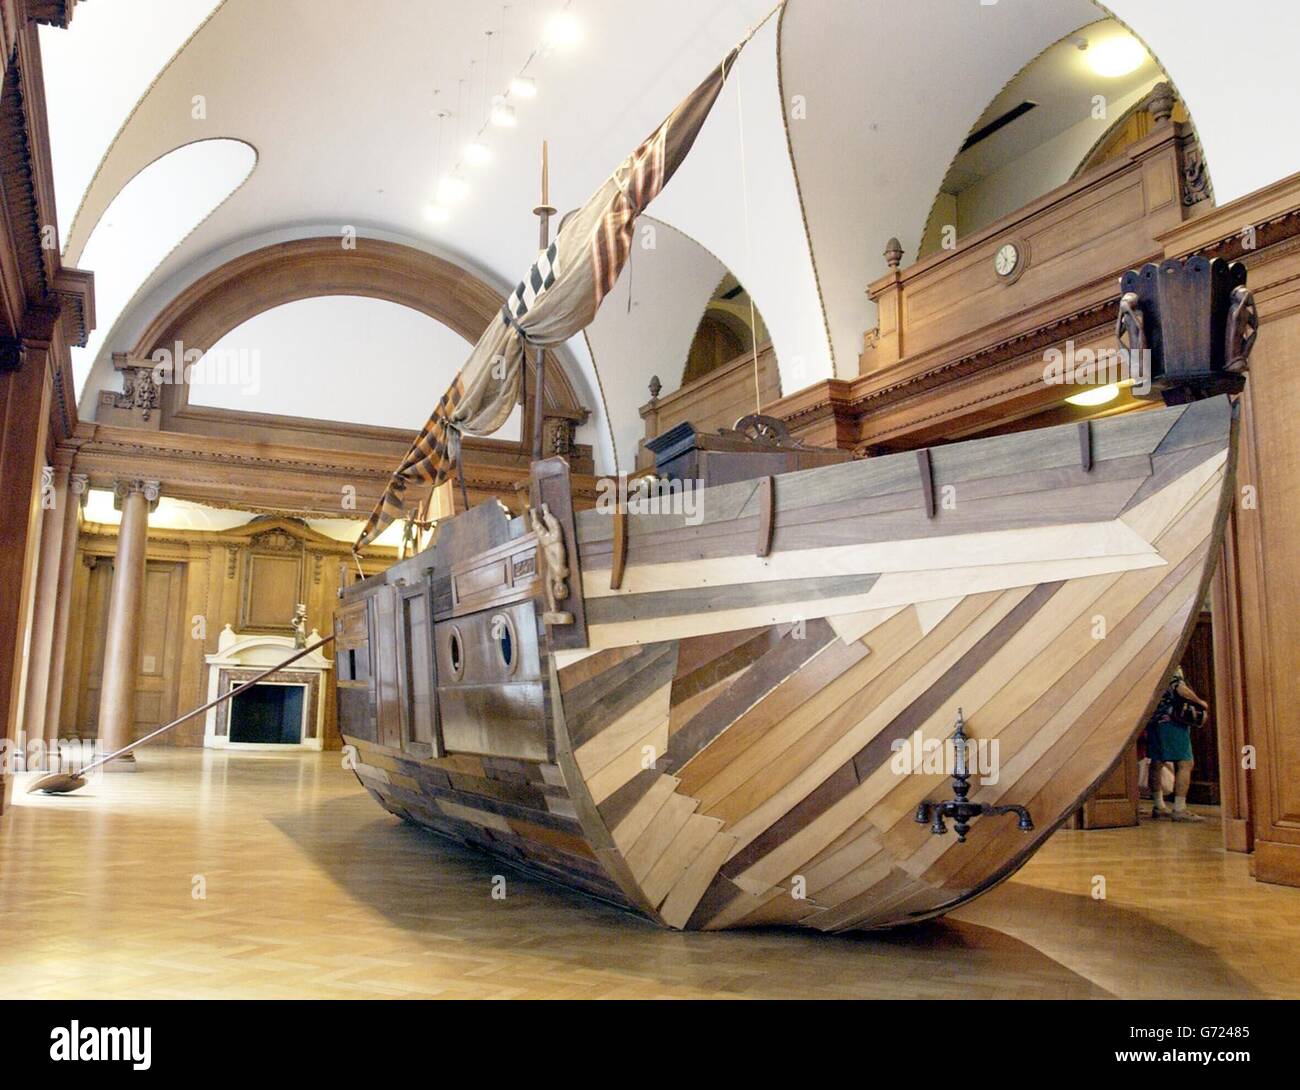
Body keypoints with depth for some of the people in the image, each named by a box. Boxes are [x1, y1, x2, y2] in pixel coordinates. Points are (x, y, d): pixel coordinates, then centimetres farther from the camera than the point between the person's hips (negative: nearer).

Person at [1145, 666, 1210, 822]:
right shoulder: (1173, 669, -6)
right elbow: (1180, 689, -21)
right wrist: (1200, 702, -9)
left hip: (1154, 722, 9)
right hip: (1171, 721, -9)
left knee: (1156, 764, 13)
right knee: (1185, 764, -8)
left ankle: (1158, 806, 21)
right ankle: (1179, 809, -13)